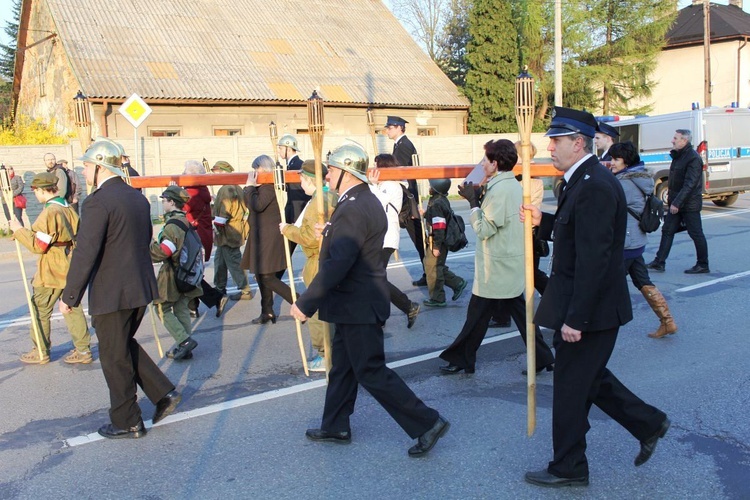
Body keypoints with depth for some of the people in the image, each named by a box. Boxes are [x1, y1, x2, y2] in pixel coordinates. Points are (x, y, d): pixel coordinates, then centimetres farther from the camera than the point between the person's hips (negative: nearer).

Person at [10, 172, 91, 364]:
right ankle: (83, 349, 13)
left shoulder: (49, 213, -19)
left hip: (51, 272, -8)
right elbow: (78, 238, 15)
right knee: (72, 307, 12)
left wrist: (19, 229, -9)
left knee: (40, 310, 6)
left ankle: (41, 352, 16)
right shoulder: (69, 209, 7)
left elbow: (38, 245, -19)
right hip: (70, 268, 8)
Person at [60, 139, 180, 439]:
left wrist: (70, 297, -13)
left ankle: (127, 423, 19)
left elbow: (85, 254, -20)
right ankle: (164, 394, 19)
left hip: (111, 293, -8)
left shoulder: (98, 202, -17)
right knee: (125, 346, 24)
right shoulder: (138, 198, 9)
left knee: (114, 357, 7)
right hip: (141, 288, 8)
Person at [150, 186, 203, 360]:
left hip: (172, 274, -8)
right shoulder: (185, 221, 10)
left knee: (163, 309, 1)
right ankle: (184, 348, 14)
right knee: (181, 309, 12)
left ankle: (185, 340, -10)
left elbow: (162, 252, -24)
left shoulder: (172, 225, -19)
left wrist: (147, 247, -9)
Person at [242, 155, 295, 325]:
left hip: (269, 237, -10)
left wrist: (250, 185, -14)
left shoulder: (270, 184, -16)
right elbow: (249, 204, 16)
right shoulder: (263, 185, 14)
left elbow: (257, 205, -25)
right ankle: (267, 312, 24)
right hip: (261, 236, 10)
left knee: (268, 278, -10)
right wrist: (250, 186, 5)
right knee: (261, 276, 16)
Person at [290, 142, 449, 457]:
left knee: (371, 372, -1)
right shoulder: (367, 201, 9)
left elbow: (338, 264, -30)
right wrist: (330, 232, 21)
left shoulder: (353, 209, -23)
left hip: (358, 307, -11)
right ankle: (335, 427, 33)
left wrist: (306, 303, -27)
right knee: (342, 366, 19)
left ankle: (427, 423, 5)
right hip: (357, 304, 11)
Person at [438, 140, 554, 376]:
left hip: (496, 269, -9)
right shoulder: (514, 186, 11)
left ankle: (461, 359, 14)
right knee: (519, 311, 14)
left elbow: (483, 229, -19)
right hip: (511, 266, 9)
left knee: (477, 315, 2)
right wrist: (479, 197, 5)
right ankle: (542, 357, 17)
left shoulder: (499, 190, -20)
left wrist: (472, 200, -12)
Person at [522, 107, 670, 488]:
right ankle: (648, 423, 36)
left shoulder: (594, 187, -23)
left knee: (571, 387, 4)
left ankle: (568, 469, 21)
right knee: (589, 377, 23)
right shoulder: (583, 181, 10)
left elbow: (593, 258, -27)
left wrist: (575, 318, -26)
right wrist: (542, 221, 4)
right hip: (587, 307, 10)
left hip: (591, 309, -10)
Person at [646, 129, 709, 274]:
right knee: (667, 230, 7)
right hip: (676, 203, 9)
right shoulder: (678, 156, 11)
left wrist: (677, 202, -28)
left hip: (689, 204, -9)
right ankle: (659, 262, 9)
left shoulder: (693, 158, -18)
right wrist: (671, 194, 16)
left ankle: (703, 265, 12)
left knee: (696, 234, 1)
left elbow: (690, 184, -24)